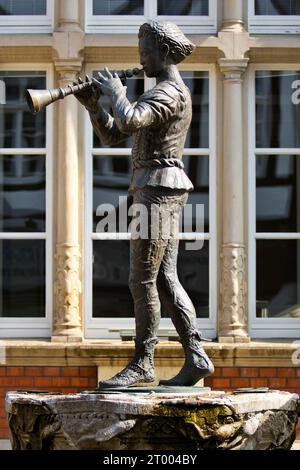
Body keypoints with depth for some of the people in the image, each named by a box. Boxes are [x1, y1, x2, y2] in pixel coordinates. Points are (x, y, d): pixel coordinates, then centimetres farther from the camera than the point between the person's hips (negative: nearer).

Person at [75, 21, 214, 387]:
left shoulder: (169, 92, -11)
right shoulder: (160, 94, 21)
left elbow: (129, 122, -29)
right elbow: (111, 136, 21)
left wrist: (116, 92, -12)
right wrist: (93, 106, 6)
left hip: (157, 188, -10)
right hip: (165, 191, 10)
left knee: (142, 280, -7)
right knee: (165, 279, 6)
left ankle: (142, 363, -3)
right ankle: (196, 357, 2)